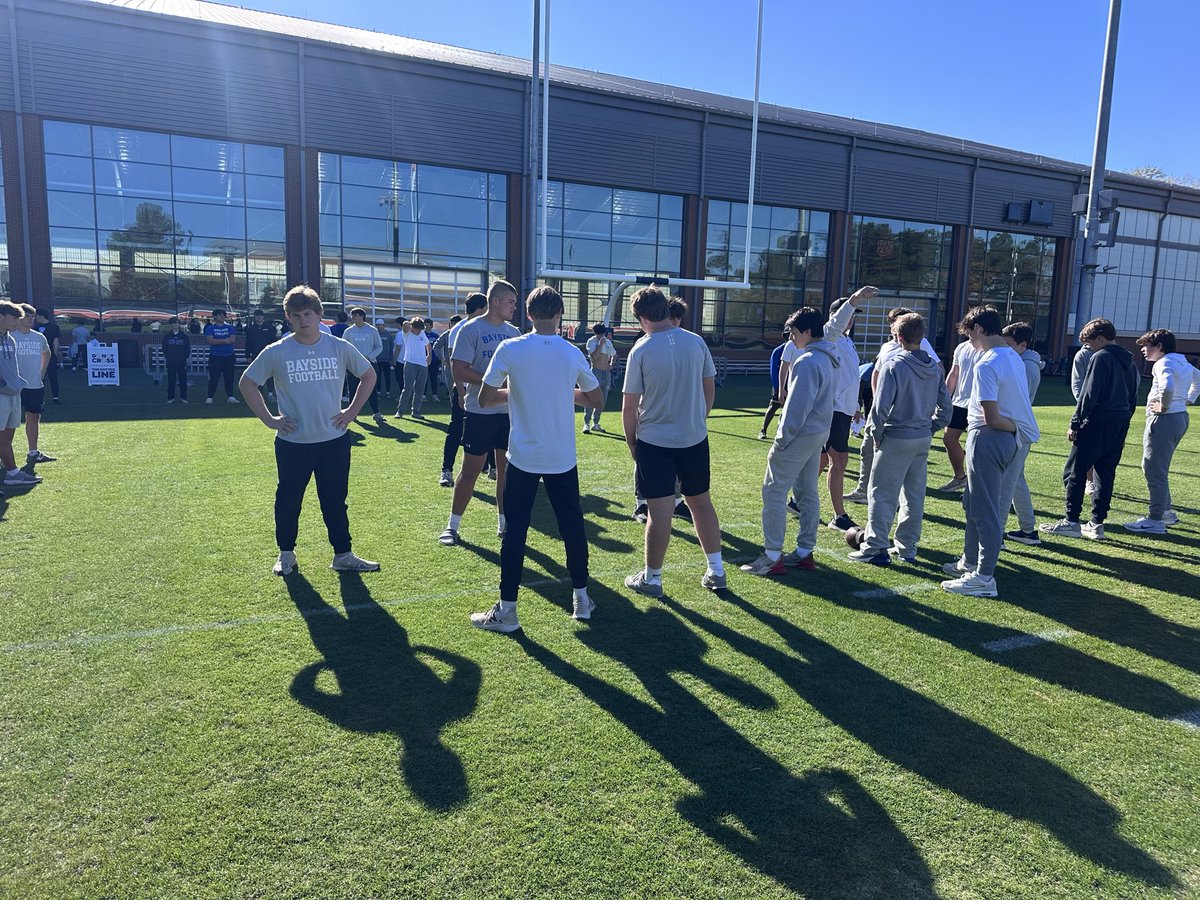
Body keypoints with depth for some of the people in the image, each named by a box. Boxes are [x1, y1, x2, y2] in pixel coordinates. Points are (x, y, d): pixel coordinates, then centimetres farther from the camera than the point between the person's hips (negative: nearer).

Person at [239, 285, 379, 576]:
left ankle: (343, 555, 18)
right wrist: (268, 419, 0)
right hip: (292, 443, -1)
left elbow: (368, 375, 11)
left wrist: (352, 411, 4)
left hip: (334, 440, 1)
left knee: (335, 502, 8)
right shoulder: (276, 352, -4)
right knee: (288, 501, 10)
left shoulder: (340, 347, -1)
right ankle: (286, 554, 28)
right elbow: (247, 382, 6)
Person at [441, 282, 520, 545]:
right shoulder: (470, 329, -8)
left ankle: (503, 523, 22)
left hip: (510, 410, 6)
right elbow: (459, 371, -13)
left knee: (507, 468, 10)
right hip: (480, 412, -5)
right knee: (471, 469, 0)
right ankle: (452, 526, 13)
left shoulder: (513, 331, 11)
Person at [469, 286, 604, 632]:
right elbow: (596, 399, 10)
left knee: (515, 530, 4)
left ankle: (506, 610, 7)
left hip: (523, 457, -2)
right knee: (572, 526, 14)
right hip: (563, 458, 2)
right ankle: (581, 598, 25)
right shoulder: (573, 353, -1)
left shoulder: (509, 349, -8)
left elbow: (485, 399, -6)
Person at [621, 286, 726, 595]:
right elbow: (710, 389, 8)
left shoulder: (641, 351, -11)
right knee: (701, 501, 16)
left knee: (659, 511, 1)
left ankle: (652, 578, 15)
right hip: (695, 437, 4)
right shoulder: (697, 342, 0)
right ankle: (716, 571, 24)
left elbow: (629, 407, -8)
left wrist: (631, 442, 5)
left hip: (655, 441, -4)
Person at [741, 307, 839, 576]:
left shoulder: (806, 362, -20)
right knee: (808, 493, 14)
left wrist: (780, 441, -16)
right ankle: (804, 553, 21)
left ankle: (773, 556, -1)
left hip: (801, 434, -10)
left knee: (774, 492, -4)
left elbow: (797, 407, -21)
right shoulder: (830, 359, 11)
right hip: (820, 432, 10)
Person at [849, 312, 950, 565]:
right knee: (914, 494, 14)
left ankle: (876, 548, 0)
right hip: (923, 440, 7)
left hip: (896, 439, -7)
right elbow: (945, 405, 11)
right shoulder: (934, 366, 7)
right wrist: (931, 428, 18)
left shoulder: (895, 364, -14)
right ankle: (907, 547, 21)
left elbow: (881, 405, -17)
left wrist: (877, 434, -5)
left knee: (881, 493, 0)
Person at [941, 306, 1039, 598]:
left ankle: (984, 577, 5)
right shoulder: (1013, 357, 10)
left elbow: (992, 418, -21)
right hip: (1016, 441, 9)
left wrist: (1016, 427, -8)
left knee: (985, 510, -1)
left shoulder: (986, 365, -19)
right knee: (976, 503, 19)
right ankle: (970, 561, 32)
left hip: (991, 439, -9)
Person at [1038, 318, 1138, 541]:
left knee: (1074, 472, -1)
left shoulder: (1101, 358, -10)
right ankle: (1097, 524, 13)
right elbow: (1133, 399, 19)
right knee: (1105, 474, 11)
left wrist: (1075, 424, -12)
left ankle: (1071, 522, -1)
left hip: (1097, 424, -8)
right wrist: (1122, 425, 22)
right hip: (1119, 426, 8)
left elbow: (1089, 394, -16)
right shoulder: (1129, 361, 16)